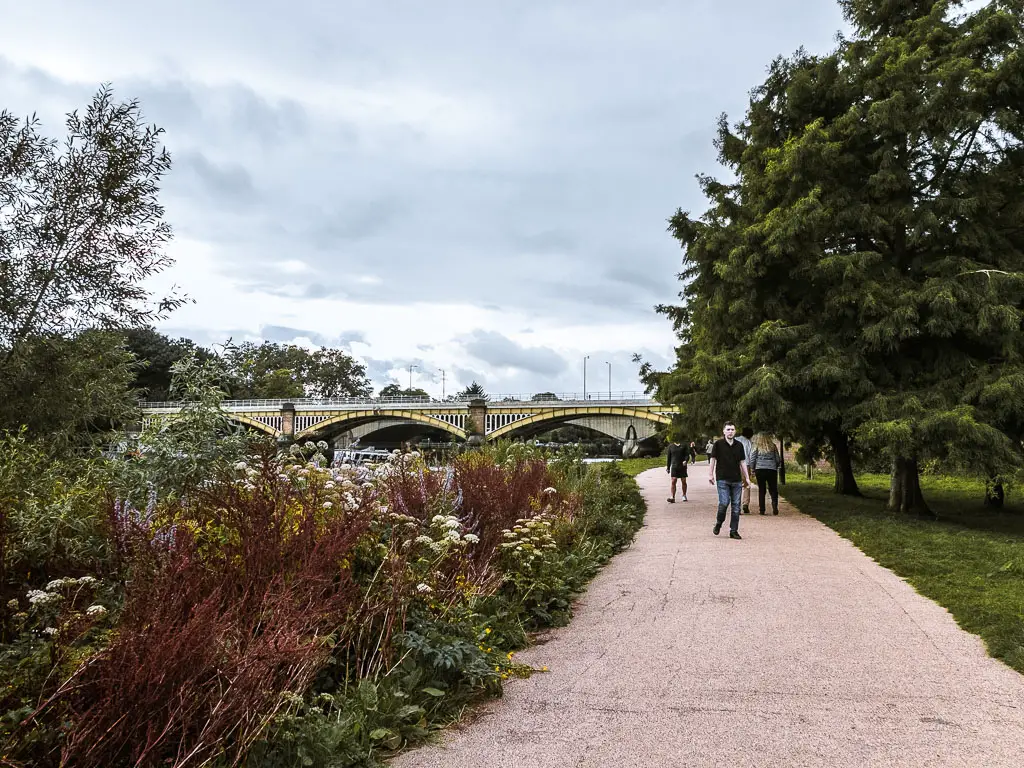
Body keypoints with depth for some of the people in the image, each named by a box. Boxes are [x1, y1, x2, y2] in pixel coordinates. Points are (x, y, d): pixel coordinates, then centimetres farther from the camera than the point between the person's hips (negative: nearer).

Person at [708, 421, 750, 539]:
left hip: (737, 480, 4)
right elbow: (713, 459, 4)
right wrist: (710, 474, -1)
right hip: (722, 479, -3)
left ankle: (734, 531, 11)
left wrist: (747, 478, 12)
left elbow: (742, 462, 14)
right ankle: (719, 523, 14)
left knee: (736, 505, 3)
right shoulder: (718, 444, 0)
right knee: (724, 503, -13)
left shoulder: (739, 445, 9)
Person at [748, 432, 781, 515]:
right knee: (773, 489, 7)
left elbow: (752, 459, 0)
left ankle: (762, 509, 4)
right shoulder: (773, 446, 5)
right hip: (772, 470, 0)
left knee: (761, 490, 6)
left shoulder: (756, 447, 1)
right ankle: (775, 507, -9)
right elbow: (778, 459, 10)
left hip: (759, 470, 0)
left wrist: (753, 469, 12)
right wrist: (776, 467, 27)